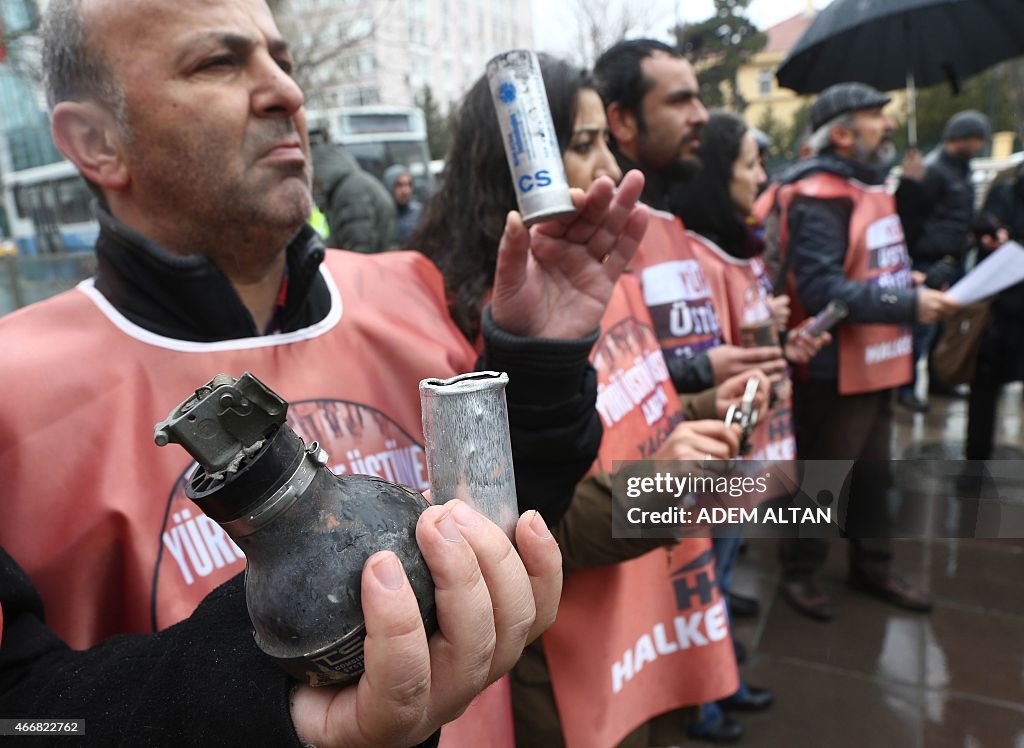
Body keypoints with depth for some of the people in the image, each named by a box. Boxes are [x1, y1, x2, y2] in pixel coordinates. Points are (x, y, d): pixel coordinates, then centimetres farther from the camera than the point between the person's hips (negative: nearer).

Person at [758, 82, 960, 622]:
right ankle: (799, 572, 26)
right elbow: (822, 292, -29)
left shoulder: (869, 187, 14)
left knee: (870, 473, 21)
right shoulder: (818, 199, -19)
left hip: (875, 363, 10)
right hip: (834, 370, -9)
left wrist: (912, 287, 5)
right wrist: (909, 305, -25)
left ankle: (870, 567, 39)